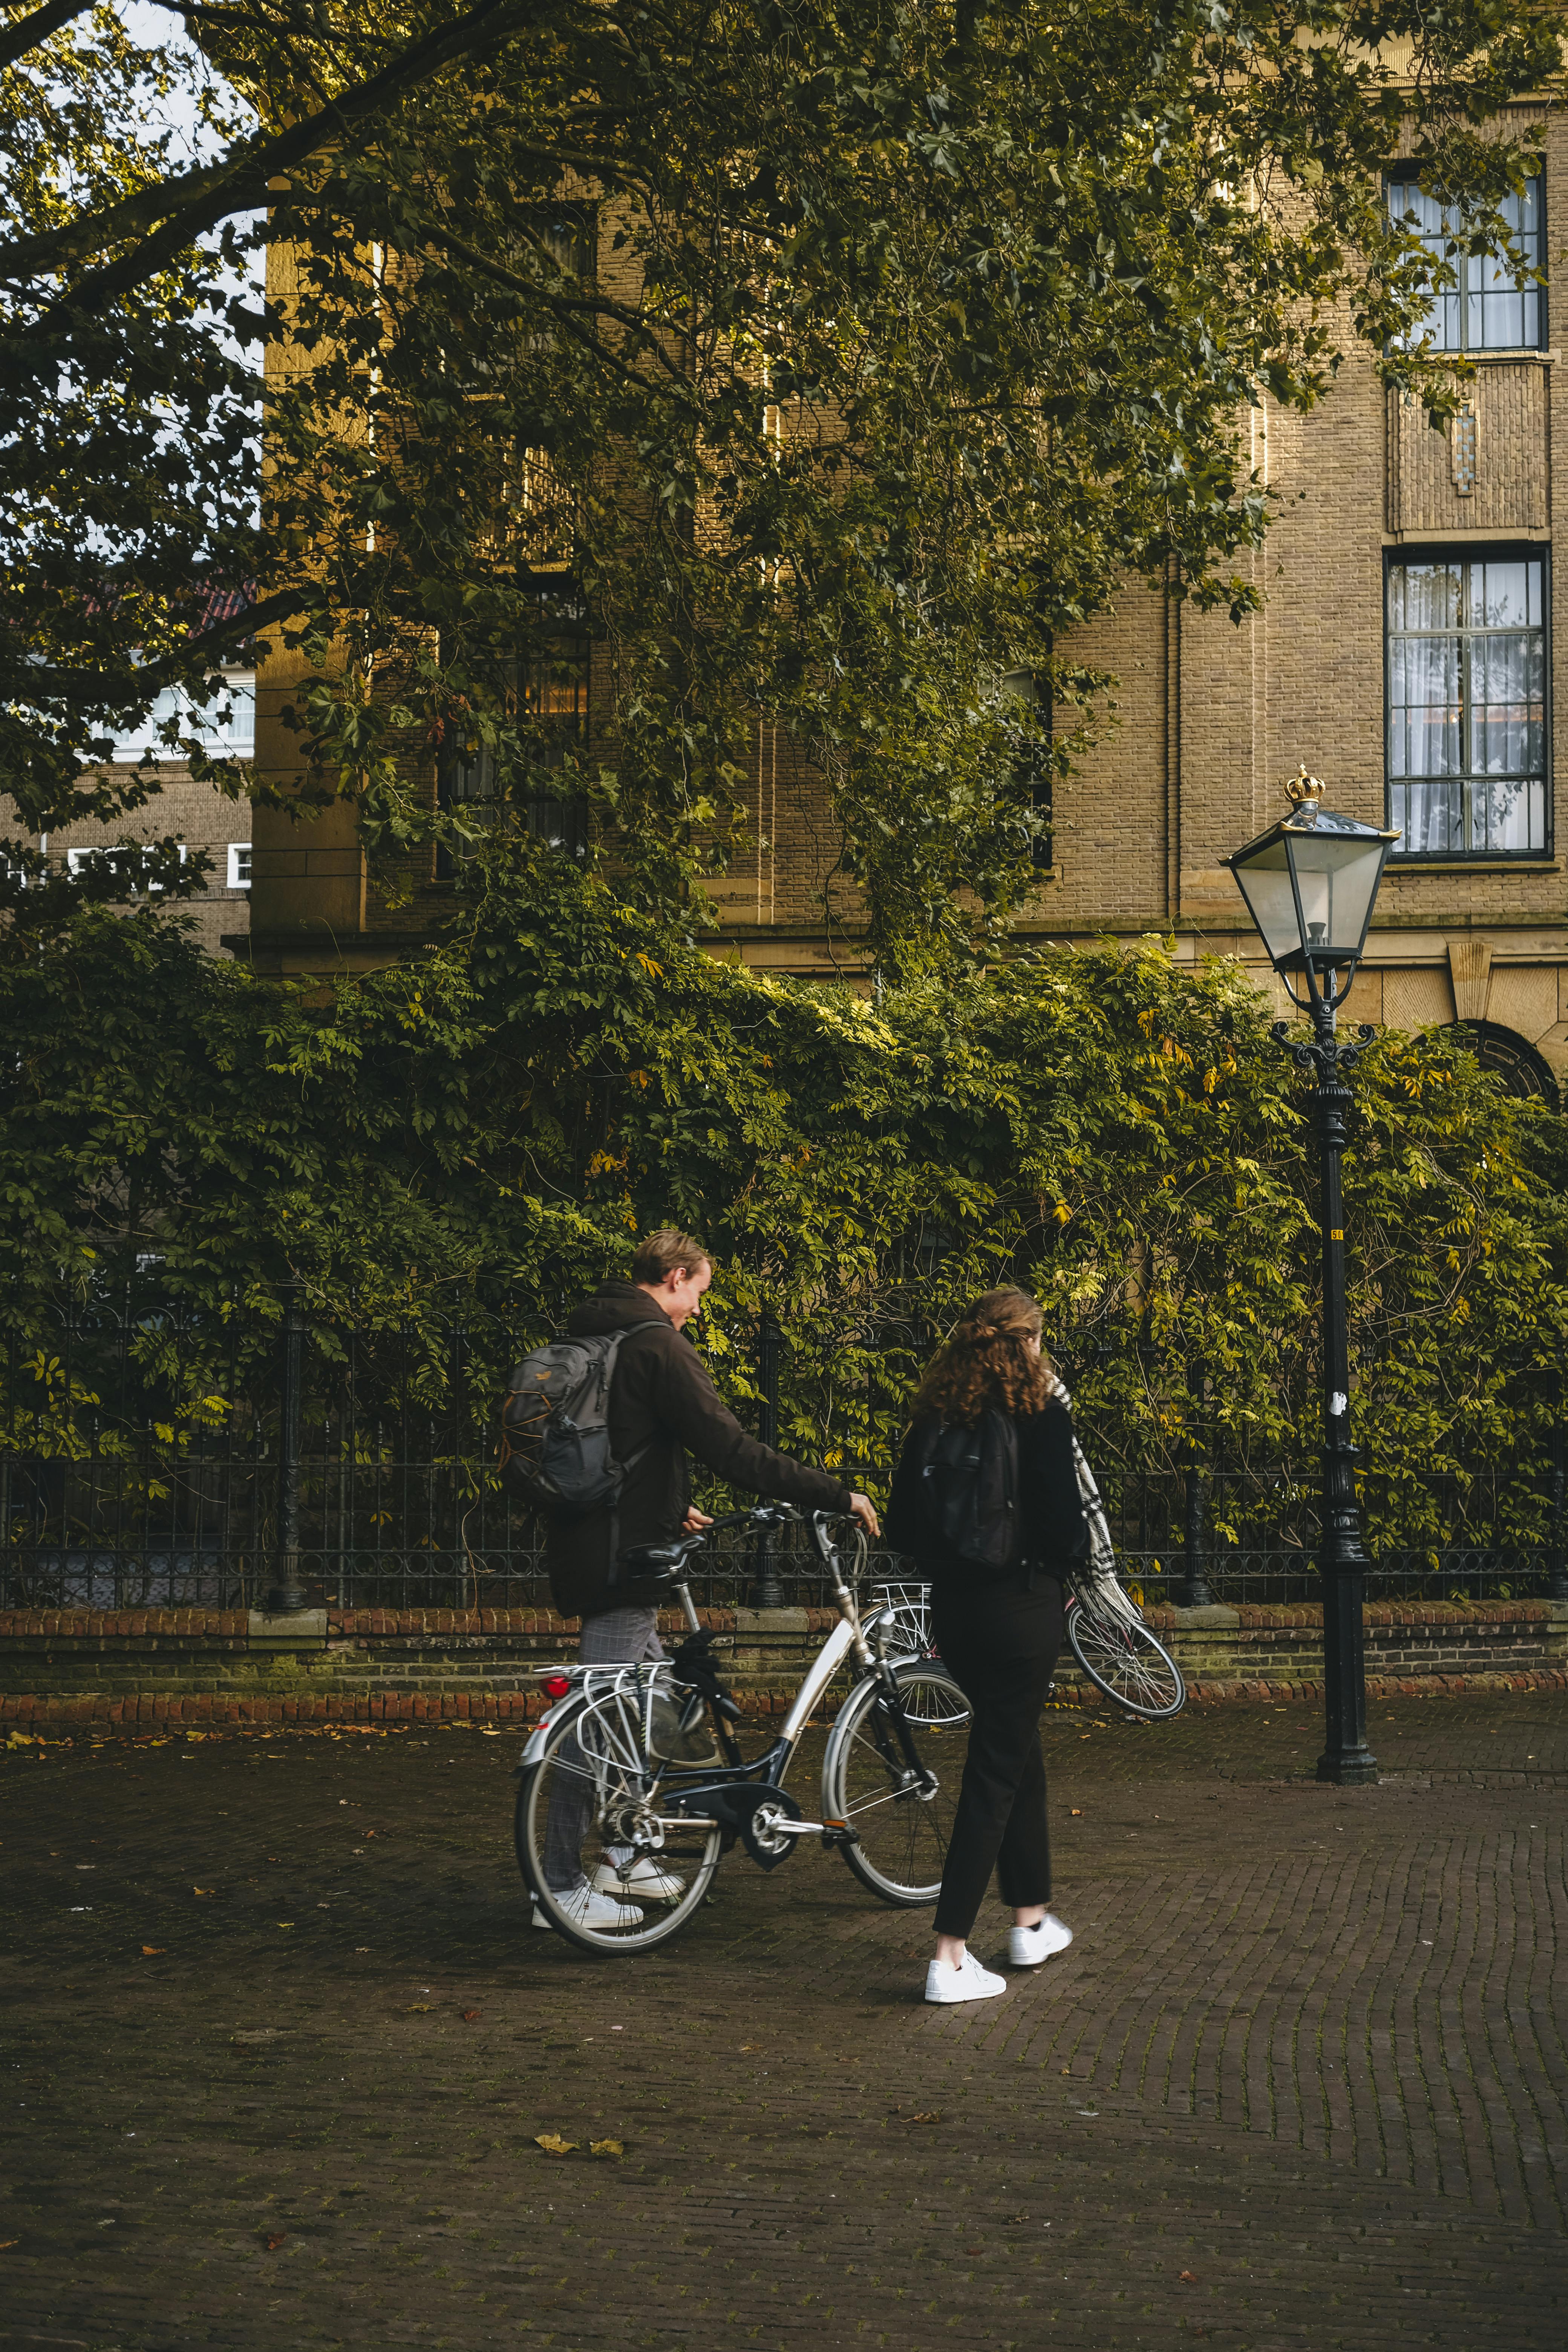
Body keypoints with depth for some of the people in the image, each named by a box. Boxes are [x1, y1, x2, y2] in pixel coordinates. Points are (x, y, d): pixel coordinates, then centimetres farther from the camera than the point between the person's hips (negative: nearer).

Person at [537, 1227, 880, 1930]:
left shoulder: (587, 1337, 15)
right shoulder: (658, 1346, -15)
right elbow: (732, 1449, -20)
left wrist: (669, 1508, 36)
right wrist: (837, 1495, -15)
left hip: (587, 1547, 10)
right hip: (618, 1559, -10)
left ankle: (625, 1853, 26)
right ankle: (562, 1890, 2)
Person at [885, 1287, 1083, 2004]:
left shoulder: (933, 1416, 3)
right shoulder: (1041, 1415, -11)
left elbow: (902, 1527, 5)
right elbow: (1066, 1529, -13)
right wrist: (1070, 1548, 9)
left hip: (953, 1607, 6)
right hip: (1022, 1607, -6)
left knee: (1018, 1754, 22)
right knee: (995, 1771, -1)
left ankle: (1032, 1919, 34)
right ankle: (950, 1957, -5)